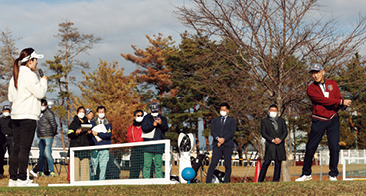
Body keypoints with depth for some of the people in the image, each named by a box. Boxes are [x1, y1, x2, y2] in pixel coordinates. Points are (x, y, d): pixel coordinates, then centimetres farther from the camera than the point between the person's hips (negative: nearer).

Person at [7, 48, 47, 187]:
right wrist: (43, 81, 3)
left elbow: (10, 97, 20)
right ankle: (22, 179, -8)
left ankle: (13, 178, 9)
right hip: (28, 116, -9)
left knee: (16, 148, 9)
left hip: (15, 116, 9)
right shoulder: (29, 74, -10)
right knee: (25, 148, -7)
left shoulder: (15, 75, 16)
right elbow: (40, 93, -12)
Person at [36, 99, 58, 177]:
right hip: (41, 137, 8)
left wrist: (54, 133, 1)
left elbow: (54, 124, -11)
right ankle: (41, 171, 13)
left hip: (48, 137, -8)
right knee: (41, 154, 9)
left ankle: (51, 171, -6)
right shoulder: (39, 113, 15)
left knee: (47, 154, -11)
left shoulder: (49, 113, -10)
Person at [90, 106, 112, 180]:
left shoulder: (108, 124, 12)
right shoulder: (92, 123, 13)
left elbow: (109, 135, -5)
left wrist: (98, 134, -12)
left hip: (104, 150, 1)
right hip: (94, 149, -1)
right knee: (93, 168, -4)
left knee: (103, 168, -3)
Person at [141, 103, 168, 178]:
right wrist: (152, 125, -21)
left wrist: (161, 123, -19)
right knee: (147, 164, -4)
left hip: (159, 145, 2)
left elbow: (166, 129, -1)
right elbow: (144, 128, -7)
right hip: (148, 143, -2)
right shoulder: (146, 118, 6)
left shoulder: (162, 119, 12)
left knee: (158, 164, 3)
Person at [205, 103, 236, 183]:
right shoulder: (215, 120, 19)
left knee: (228, 164, -1)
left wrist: (223, 139, -15)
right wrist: (218, 138, -14)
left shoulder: (232, 121, 12)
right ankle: (208, 181, -10)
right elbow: (212, 131, 6)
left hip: (227, 145, -1)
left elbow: (232, 132, -3)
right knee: (213, 163, -8)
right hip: (217, 145, 1)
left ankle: (226, 182, 3)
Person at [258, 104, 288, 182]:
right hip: (270, 145, -3)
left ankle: (275, 180, 5)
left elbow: (285, 131, 10)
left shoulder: (281, 120, 17)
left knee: (278, 162, 1)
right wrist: (272, 140, -11)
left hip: (280, 144, 3)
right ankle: (260, 180, -7)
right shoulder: (265, 121, 9)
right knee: (266, 162, -11)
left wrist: (280, 139, -9)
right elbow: (263, 133, 1)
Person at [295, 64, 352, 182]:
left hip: (333, 120, 2)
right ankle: (306, 174, 13)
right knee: (310, 147, -1)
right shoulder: (311, 89, -3)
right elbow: (323, 100, -16)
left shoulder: (333, 84, 8)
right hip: (318, 121, -2)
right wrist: (341, 102, -22)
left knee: (334, 147, -6)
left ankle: (333, 175, 4)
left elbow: (338, 101, 5)